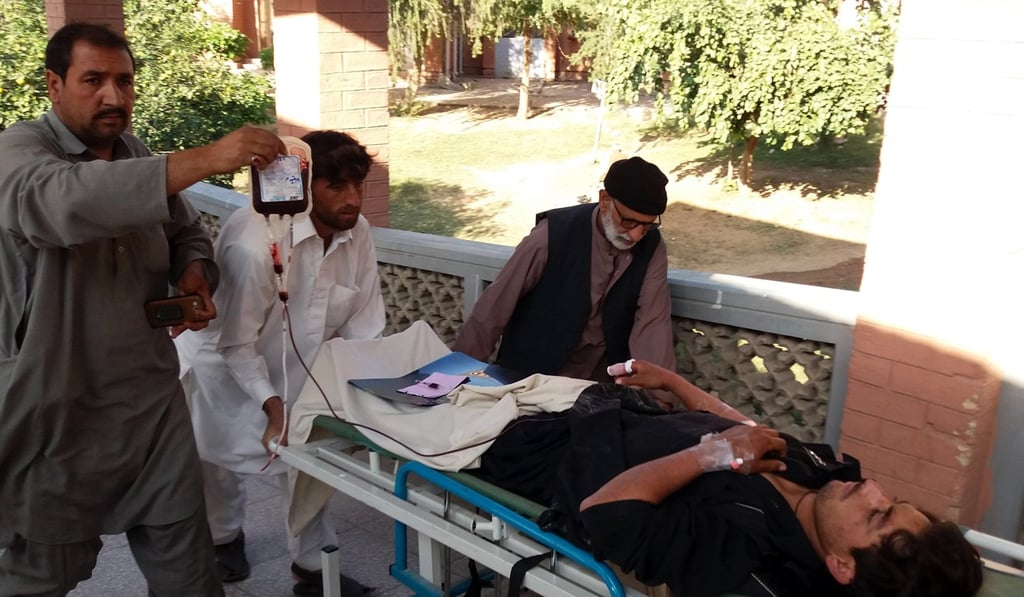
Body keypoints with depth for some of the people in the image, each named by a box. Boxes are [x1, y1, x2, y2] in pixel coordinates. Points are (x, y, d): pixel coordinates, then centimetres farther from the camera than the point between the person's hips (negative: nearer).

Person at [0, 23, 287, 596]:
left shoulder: (140, 158, 6)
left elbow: (188, 232, 19)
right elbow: (69, 200, -37)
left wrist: (195, 273, -5)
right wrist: (206, 158, -45)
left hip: (154, 398, 5)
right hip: (58, 412, -5)